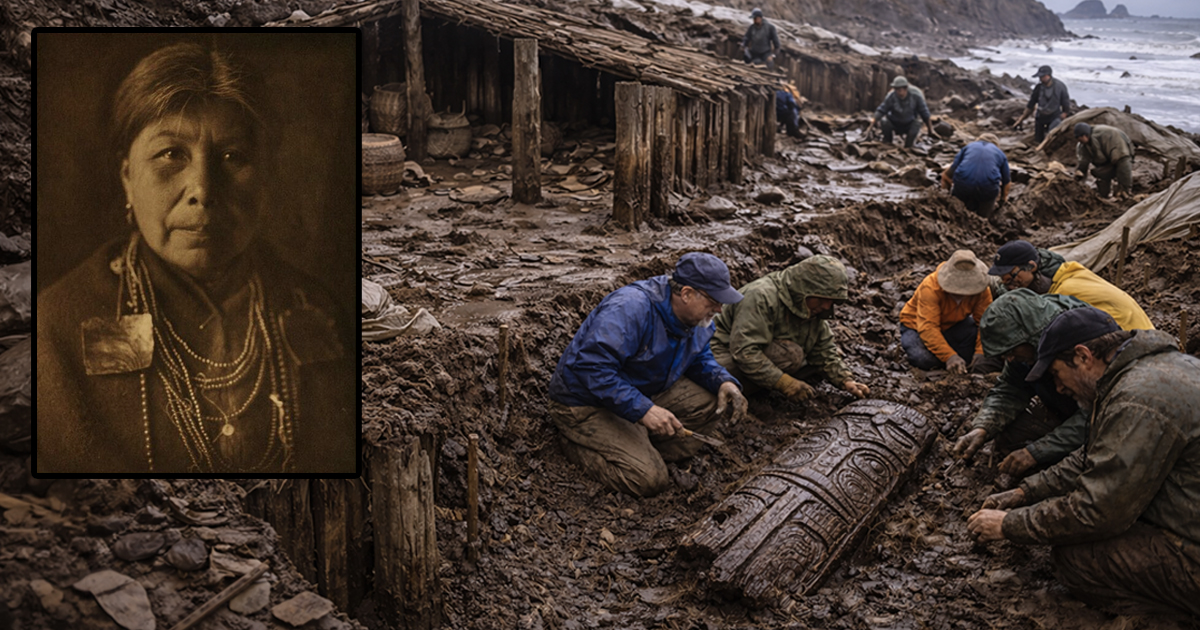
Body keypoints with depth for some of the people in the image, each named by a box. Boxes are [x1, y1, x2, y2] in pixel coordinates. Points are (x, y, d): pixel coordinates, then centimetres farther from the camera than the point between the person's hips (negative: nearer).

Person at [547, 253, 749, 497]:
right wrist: (643, 410, -39)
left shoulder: (699, 318, -3)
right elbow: (592, 367, -37)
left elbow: (699, 357, 14)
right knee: (649, 479, -19)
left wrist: (724, 382, -9)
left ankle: (646, 449, -5)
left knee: (710, 401, -9)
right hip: (588, 403, -8)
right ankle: (583, 449, 3)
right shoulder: (630, 309, -31)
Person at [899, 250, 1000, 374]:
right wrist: (949, 357, -49)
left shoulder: (980, 289, -21)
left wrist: (981, 353, -35)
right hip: (916, 325, -4)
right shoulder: (930, 288, -35)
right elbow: (928, 329, -40)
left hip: (953, 324, 4)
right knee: (924, 359, -35)